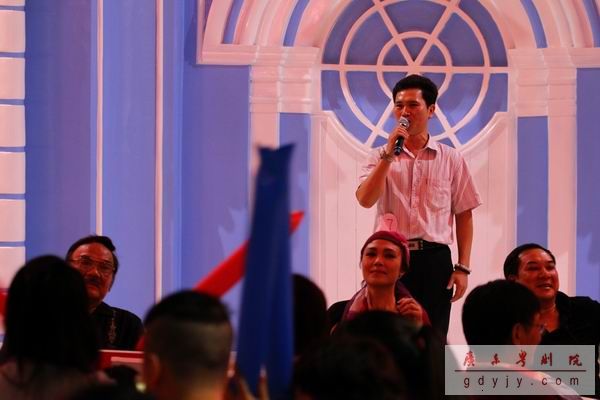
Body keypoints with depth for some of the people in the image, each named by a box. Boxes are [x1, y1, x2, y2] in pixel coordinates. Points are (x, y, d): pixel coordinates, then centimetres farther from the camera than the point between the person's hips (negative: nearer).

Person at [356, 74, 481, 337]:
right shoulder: (380, 157, 8)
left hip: (435, 258, 0)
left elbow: (464, 215, 8)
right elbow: (365, 200, -9)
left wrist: (463, 268, 0)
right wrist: (389, 154, -13)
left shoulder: (451, 159, 8)